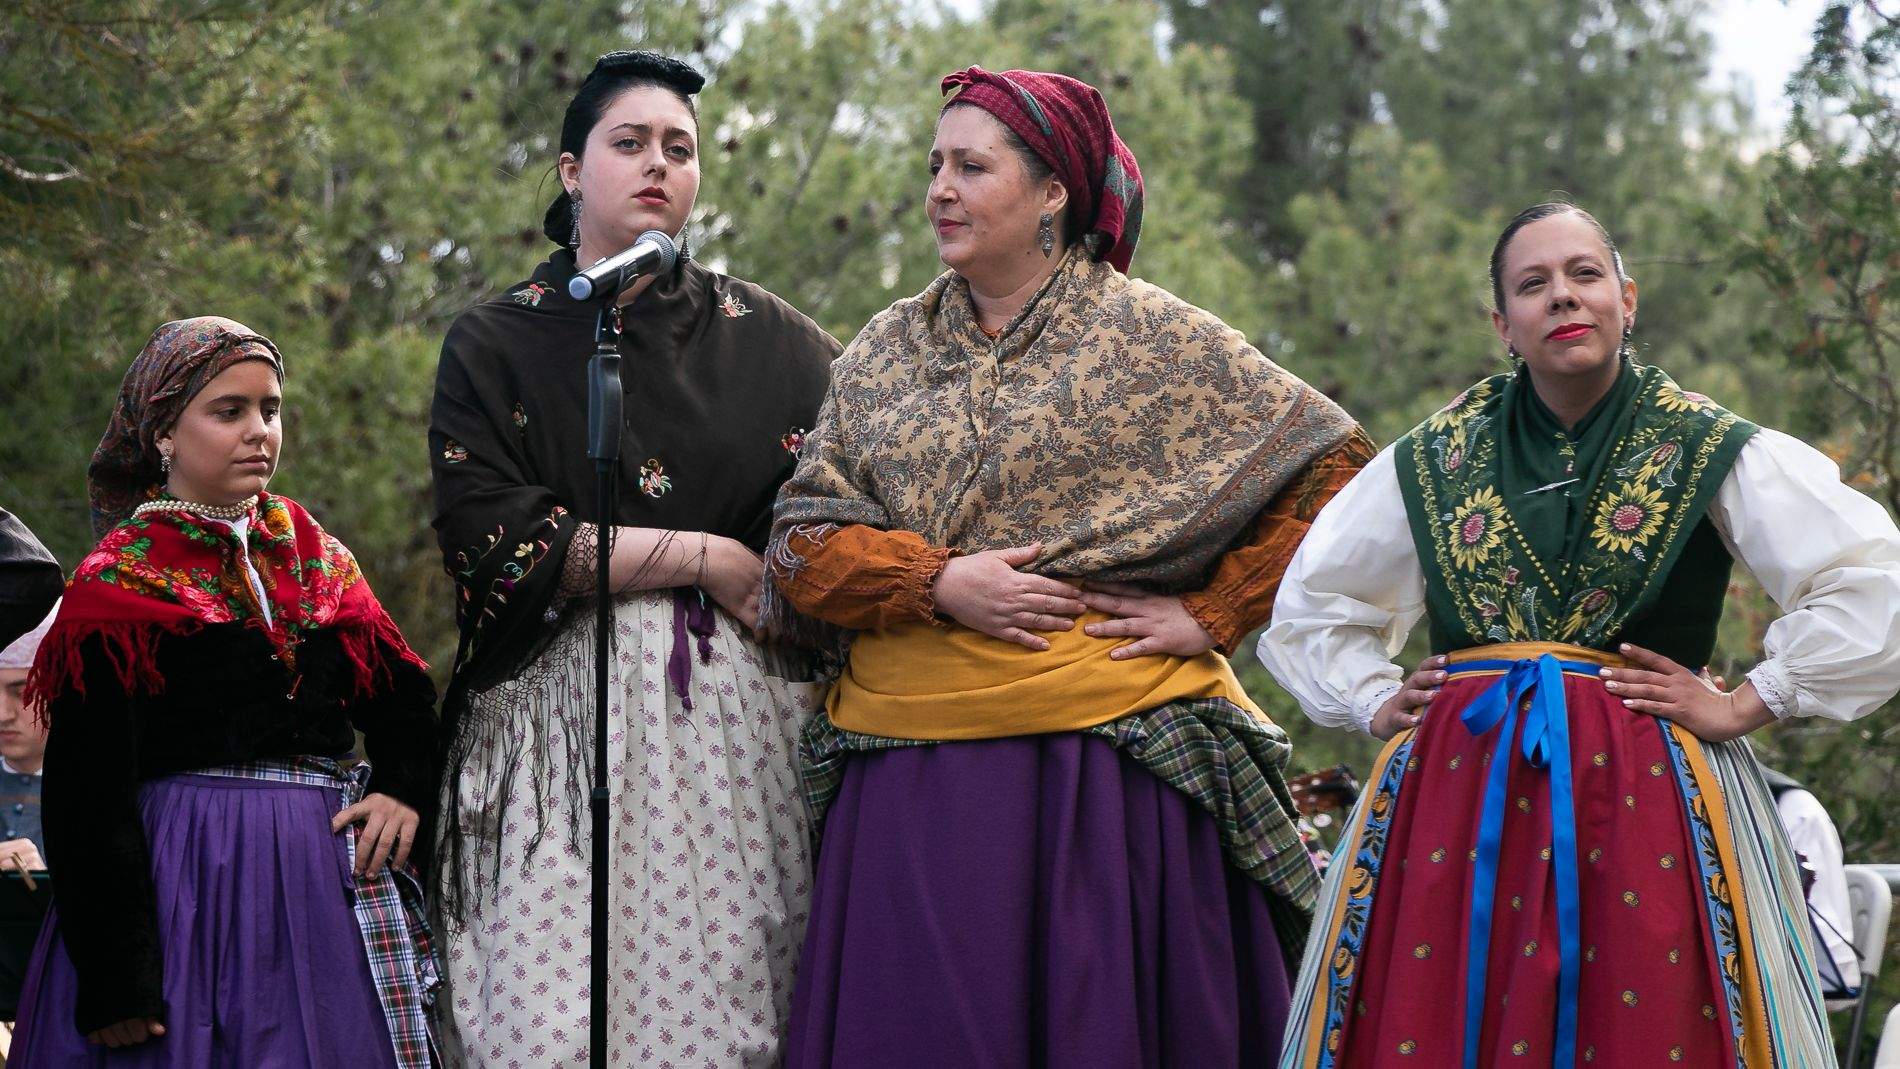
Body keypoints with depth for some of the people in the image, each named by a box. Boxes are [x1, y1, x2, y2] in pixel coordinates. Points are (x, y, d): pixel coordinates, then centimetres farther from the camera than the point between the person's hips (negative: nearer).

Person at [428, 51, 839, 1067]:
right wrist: (704, 558, -6)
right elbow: (488, 538, -4)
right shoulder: (495, 344, 9)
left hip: (741, 709, 2)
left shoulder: (767, 337, 14)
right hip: (563, 708, -2)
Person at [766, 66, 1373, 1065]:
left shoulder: (1149, 336, 2)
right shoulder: (885, 352, 13)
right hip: (912, 776, 3)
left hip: (1106, 750, -3)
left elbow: (1331, 463, 1)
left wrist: (1212, 615, -5)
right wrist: (936, 583, -11)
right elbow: (801, 544, 6)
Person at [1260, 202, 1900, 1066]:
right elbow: (1311, 602, 26)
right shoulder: (1435, 459, 11)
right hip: (1456, 794, 3)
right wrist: (1372, 702, 12)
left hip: (1641, 797, -3)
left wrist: (1744, 706, -6)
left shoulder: (1710, 450, 1)